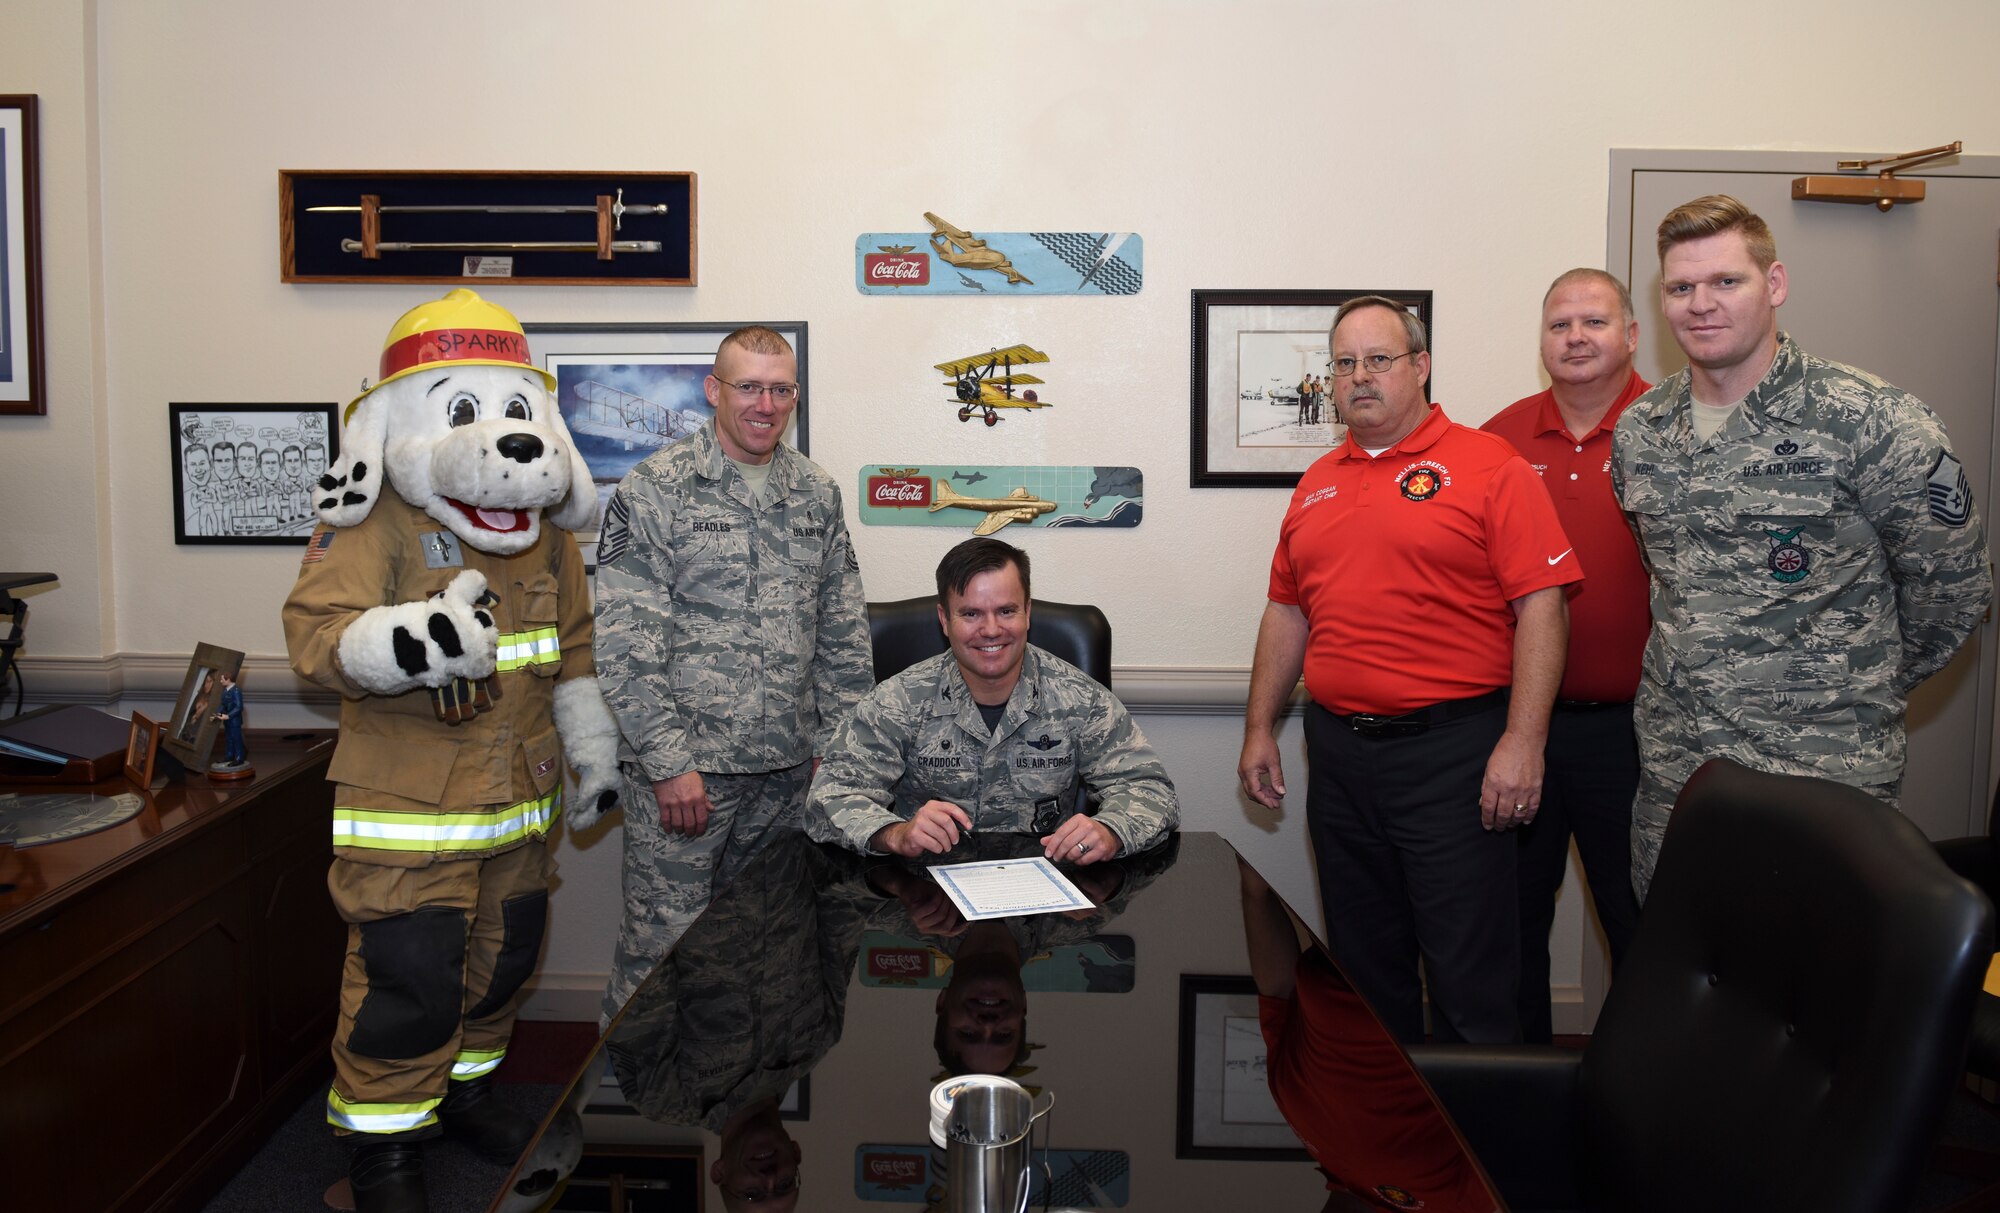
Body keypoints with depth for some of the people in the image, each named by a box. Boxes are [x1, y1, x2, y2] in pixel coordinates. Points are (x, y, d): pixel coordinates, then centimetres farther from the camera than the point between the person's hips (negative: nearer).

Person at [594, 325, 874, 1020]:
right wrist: (669, 761, -14)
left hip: (788, 767, 5)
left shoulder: (817, 494, 10)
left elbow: (844, 634, 14)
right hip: (682, 763, -5)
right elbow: (625, 644, -10)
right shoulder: (654, 491, -6)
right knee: (663, 942, 0)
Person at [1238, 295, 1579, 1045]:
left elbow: (1541, 606, -9)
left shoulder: (1489, 467, -4)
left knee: (1469, 968, 0)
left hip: (1451, 751, -6)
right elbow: (1287, 612, 18)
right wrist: (1259, 729, 15)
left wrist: (1522, 742, -16)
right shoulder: (1317, 484, 14)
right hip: (1338, 750, 6)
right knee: (1362, 963, 16)